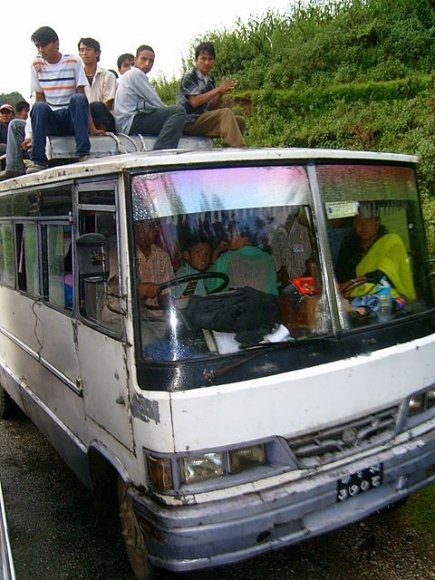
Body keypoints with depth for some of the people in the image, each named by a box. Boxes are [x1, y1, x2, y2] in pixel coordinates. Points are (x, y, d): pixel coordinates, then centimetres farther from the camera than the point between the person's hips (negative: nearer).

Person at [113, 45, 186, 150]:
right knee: (178, 110, -22)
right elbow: (155, 101, -8)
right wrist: (168, 112, 7)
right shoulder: (136, 73, -4)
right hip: (131, 122, -10)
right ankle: (160, 152, -30)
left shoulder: (129, 74, 26)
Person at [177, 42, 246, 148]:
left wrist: (221, 93, -8)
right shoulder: (189, 77, -6)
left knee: (239, 121, -3)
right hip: (189, 122, -7)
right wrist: (218, 89, -17)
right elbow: (194, 102, -20)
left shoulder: (211, 80, 13)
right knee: (226, 113, -25)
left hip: (204, 120, 7)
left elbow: (211, 107, 10)